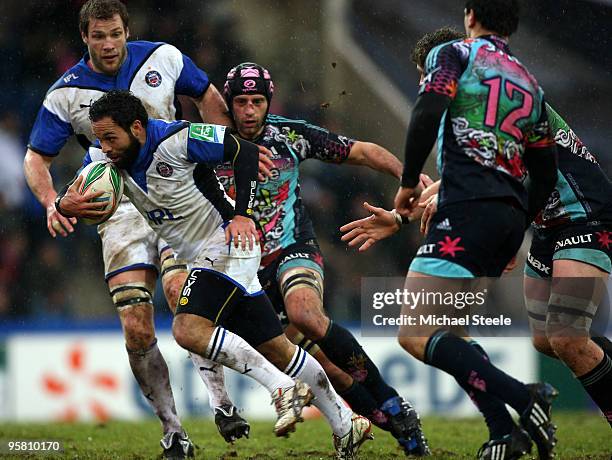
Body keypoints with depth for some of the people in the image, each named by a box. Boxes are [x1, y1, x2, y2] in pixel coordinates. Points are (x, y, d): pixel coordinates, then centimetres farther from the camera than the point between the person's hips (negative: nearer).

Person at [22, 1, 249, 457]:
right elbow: (36, 158, 4)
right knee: (136, 328, -9)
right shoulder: (66, 94, -3)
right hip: (121, 209, 1)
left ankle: (220, 400, -23)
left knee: (181, 288, -27)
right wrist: (52, 202, -15)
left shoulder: (163, 58, -1)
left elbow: (209, 98, 15)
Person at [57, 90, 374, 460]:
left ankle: (284, 388, -19)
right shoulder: (103, 159, -2)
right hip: (202, 259, 8)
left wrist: (242, 214, -23)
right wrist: (65, 204, -25)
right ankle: (345, 422, 19)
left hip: (228, 244, -8)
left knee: (189, 329, -25)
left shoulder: (178, 139, -21)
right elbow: (68, 199, -1)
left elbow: (245, 151, -16)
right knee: (276, 349, 10)